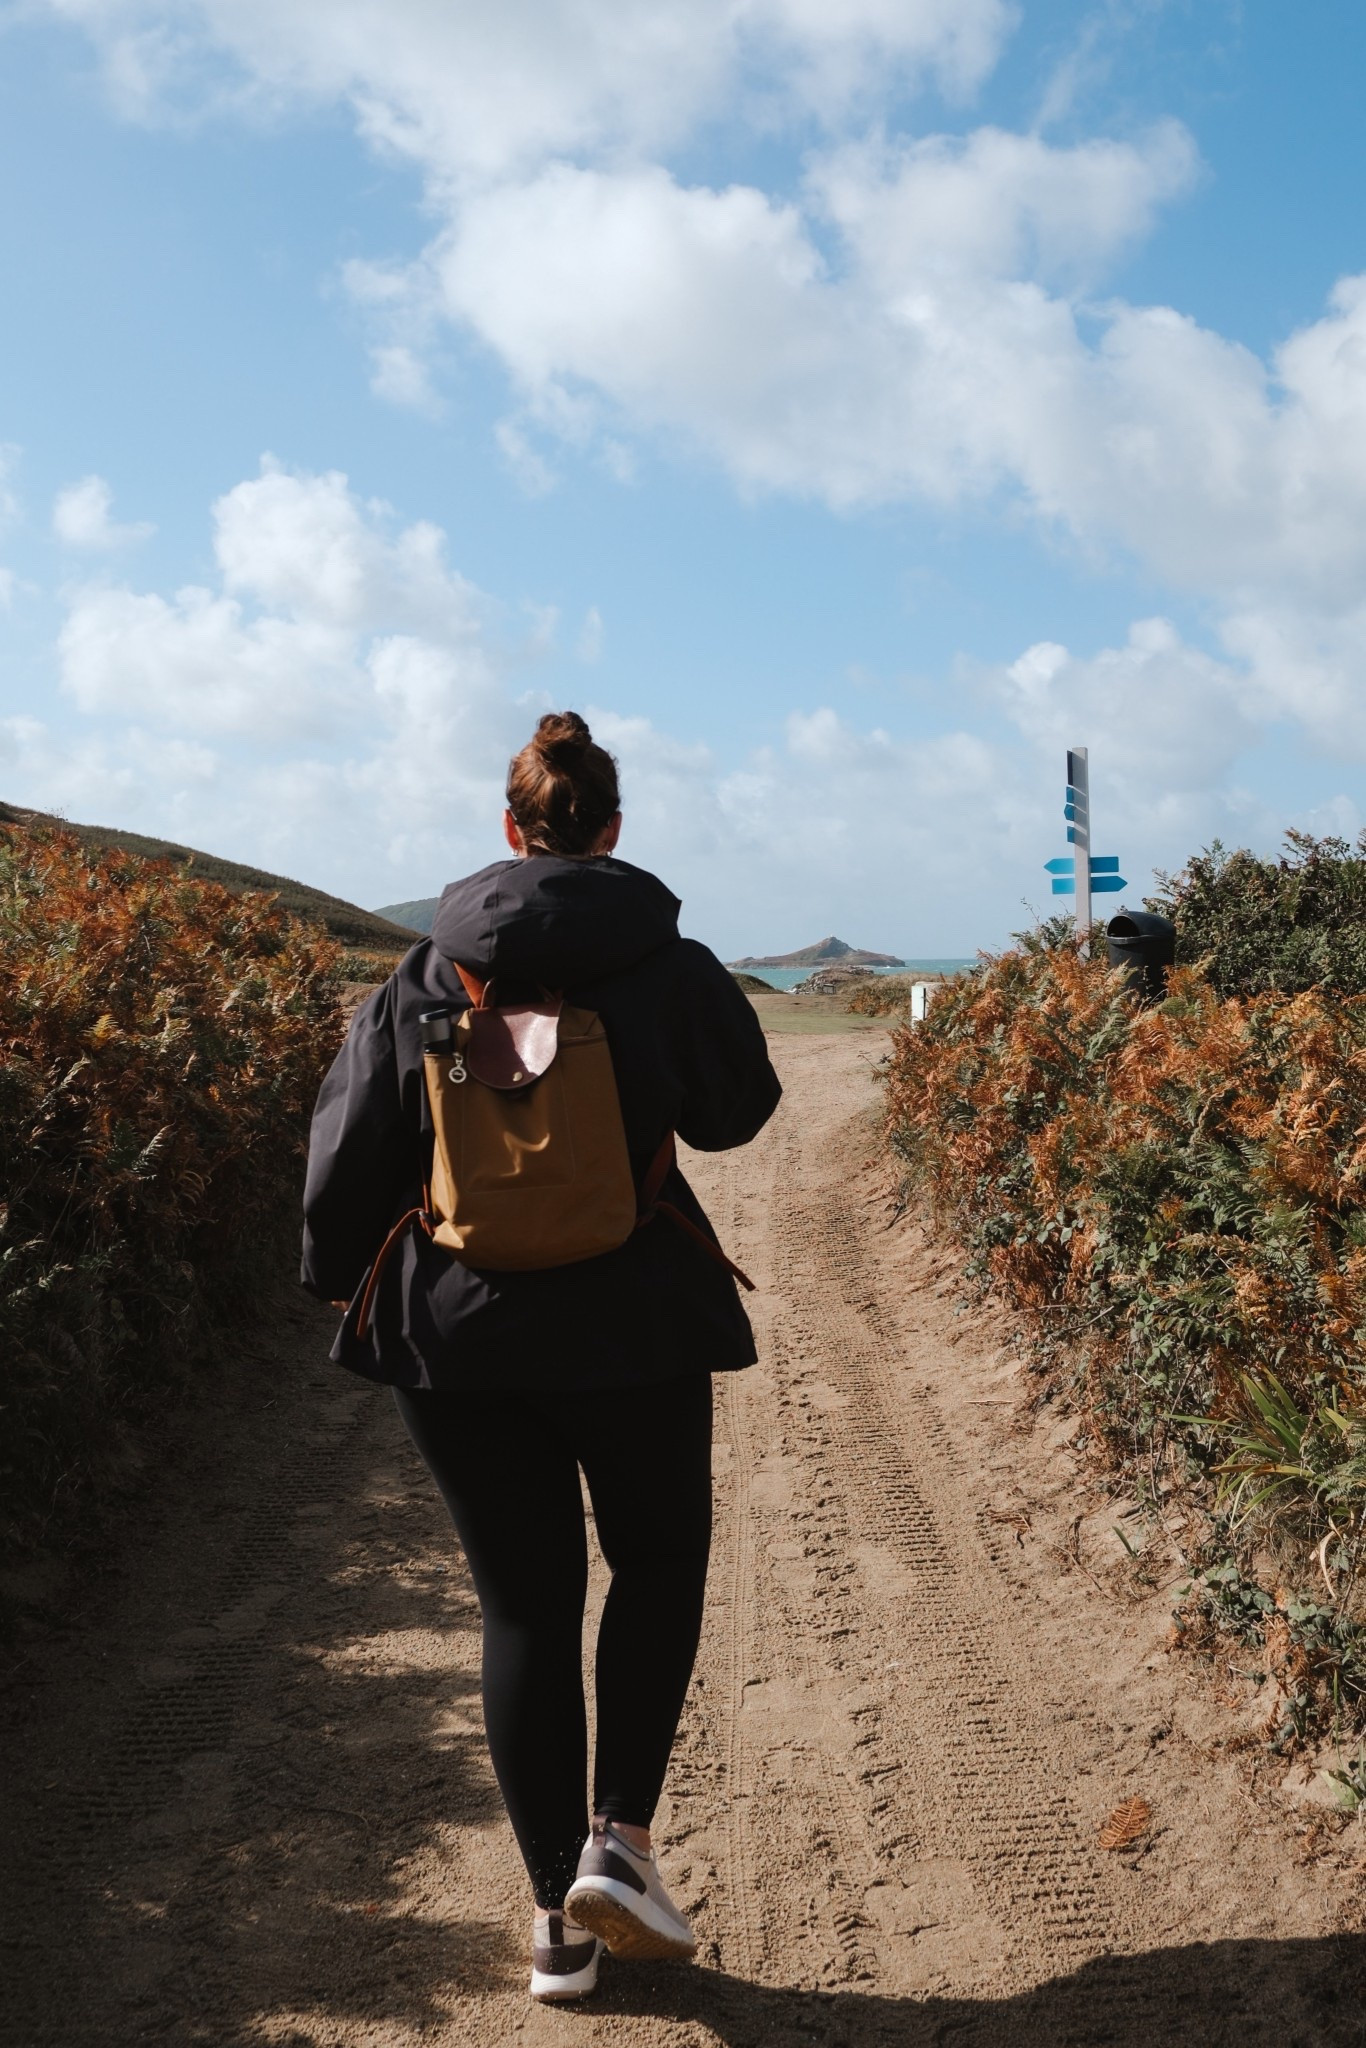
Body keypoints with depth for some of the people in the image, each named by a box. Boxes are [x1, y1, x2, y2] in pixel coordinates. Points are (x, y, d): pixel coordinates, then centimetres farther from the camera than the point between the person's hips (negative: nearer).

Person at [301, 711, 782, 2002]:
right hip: (633, 1328, -1)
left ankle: (558, 1919, 15)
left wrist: (341, 1276, 18)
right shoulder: (673, 969, -7)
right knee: (659, 1563, 20)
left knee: (525, 1606, 11)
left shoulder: (425, 977, -1)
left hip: (455, 1337, 2)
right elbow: (737, 1111, 8)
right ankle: (617, 1842, 7)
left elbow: (350, 1145, 2)